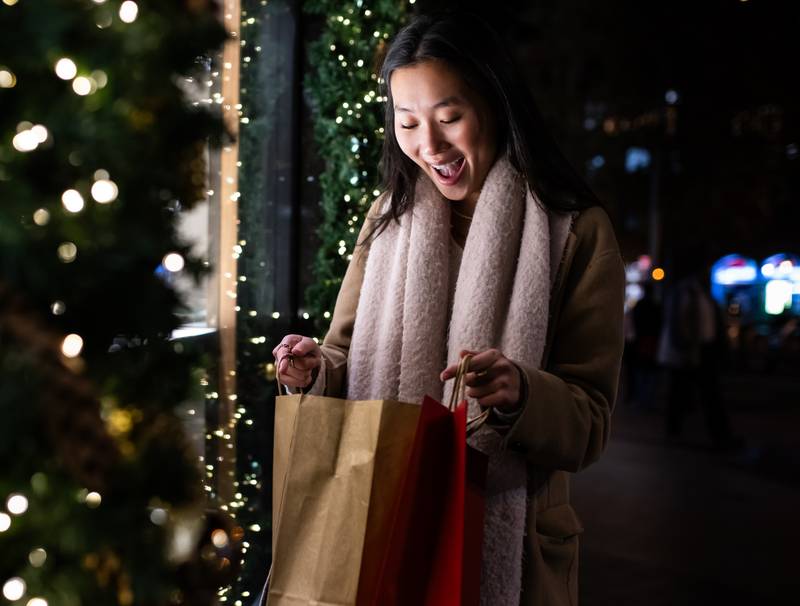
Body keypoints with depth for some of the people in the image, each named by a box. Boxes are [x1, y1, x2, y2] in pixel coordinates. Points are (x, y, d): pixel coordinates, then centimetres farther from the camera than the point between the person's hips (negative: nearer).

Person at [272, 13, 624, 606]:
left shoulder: (575, 231, -8)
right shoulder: (391, 216, 5)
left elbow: (588, 424, -9)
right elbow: (350, 363, 7)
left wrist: (520, 395, -29)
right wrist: (317, 369, -15)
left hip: (507, 538, -3)